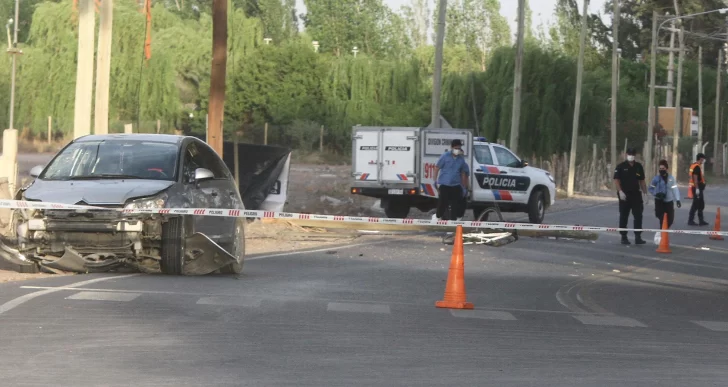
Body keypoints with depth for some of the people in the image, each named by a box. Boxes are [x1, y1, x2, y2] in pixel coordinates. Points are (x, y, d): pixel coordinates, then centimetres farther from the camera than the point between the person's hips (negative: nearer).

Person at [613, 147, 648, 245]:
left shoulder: (639, 167, 10)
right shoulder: (621, 167, -3)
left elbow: (642, 181, 15)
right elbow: (616, 180, -7)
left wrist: (645, 193, 8)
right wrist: (620, 191, -19)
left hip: (636, 194, 3)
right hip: (624, 195, -3)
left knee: (638, 216, -3)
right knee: (624, 217, 3)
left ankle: (638, 237, -2)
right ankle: (624, 237, 11)